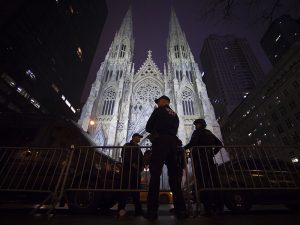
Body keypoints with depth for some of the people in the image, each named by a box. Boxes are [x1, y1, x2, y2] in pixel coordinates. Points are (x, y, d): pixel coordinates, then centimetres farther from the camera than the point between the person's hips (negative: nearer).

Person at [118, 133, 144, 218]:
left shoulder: (138, 148, 27)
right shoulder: (127, 145, 9)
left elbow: (141, 158, 21)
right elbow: (124, 156, -6)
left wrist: (142, 166, 2)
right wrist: (132, 164, -16)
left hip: (136, 171, 6)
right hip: (128, 170, -6)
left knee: (136, 190, 3)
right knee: (125, 189, -10)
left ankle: (138, 209, 4)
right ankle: (121, 209, -10)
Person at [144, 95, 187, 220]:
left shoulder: (159, 110, 7)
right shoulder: (175, 115, 24)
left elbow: (148, 127, 4)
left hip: (160, 142, -6)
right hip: (173, 143, 6)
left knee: (155, 174, -8)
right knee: (174, 175, 6)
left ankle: (152, 211, -10)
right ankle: (180, 210, 6)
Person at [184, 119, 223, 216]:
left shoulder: (197, 132, 1)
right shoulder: (209, 133, 21)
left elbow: (192, 143, -15)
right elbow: (219, 143, 20)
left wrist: (183, 149, -4)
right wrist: (213, 153, 20)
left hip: (199, 158, -6)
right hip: (209, 158, 7)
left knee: (203, 182, -7)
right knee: (214, 181, 8)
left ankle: (208, 208, -8)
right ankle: (219, 206, 11)